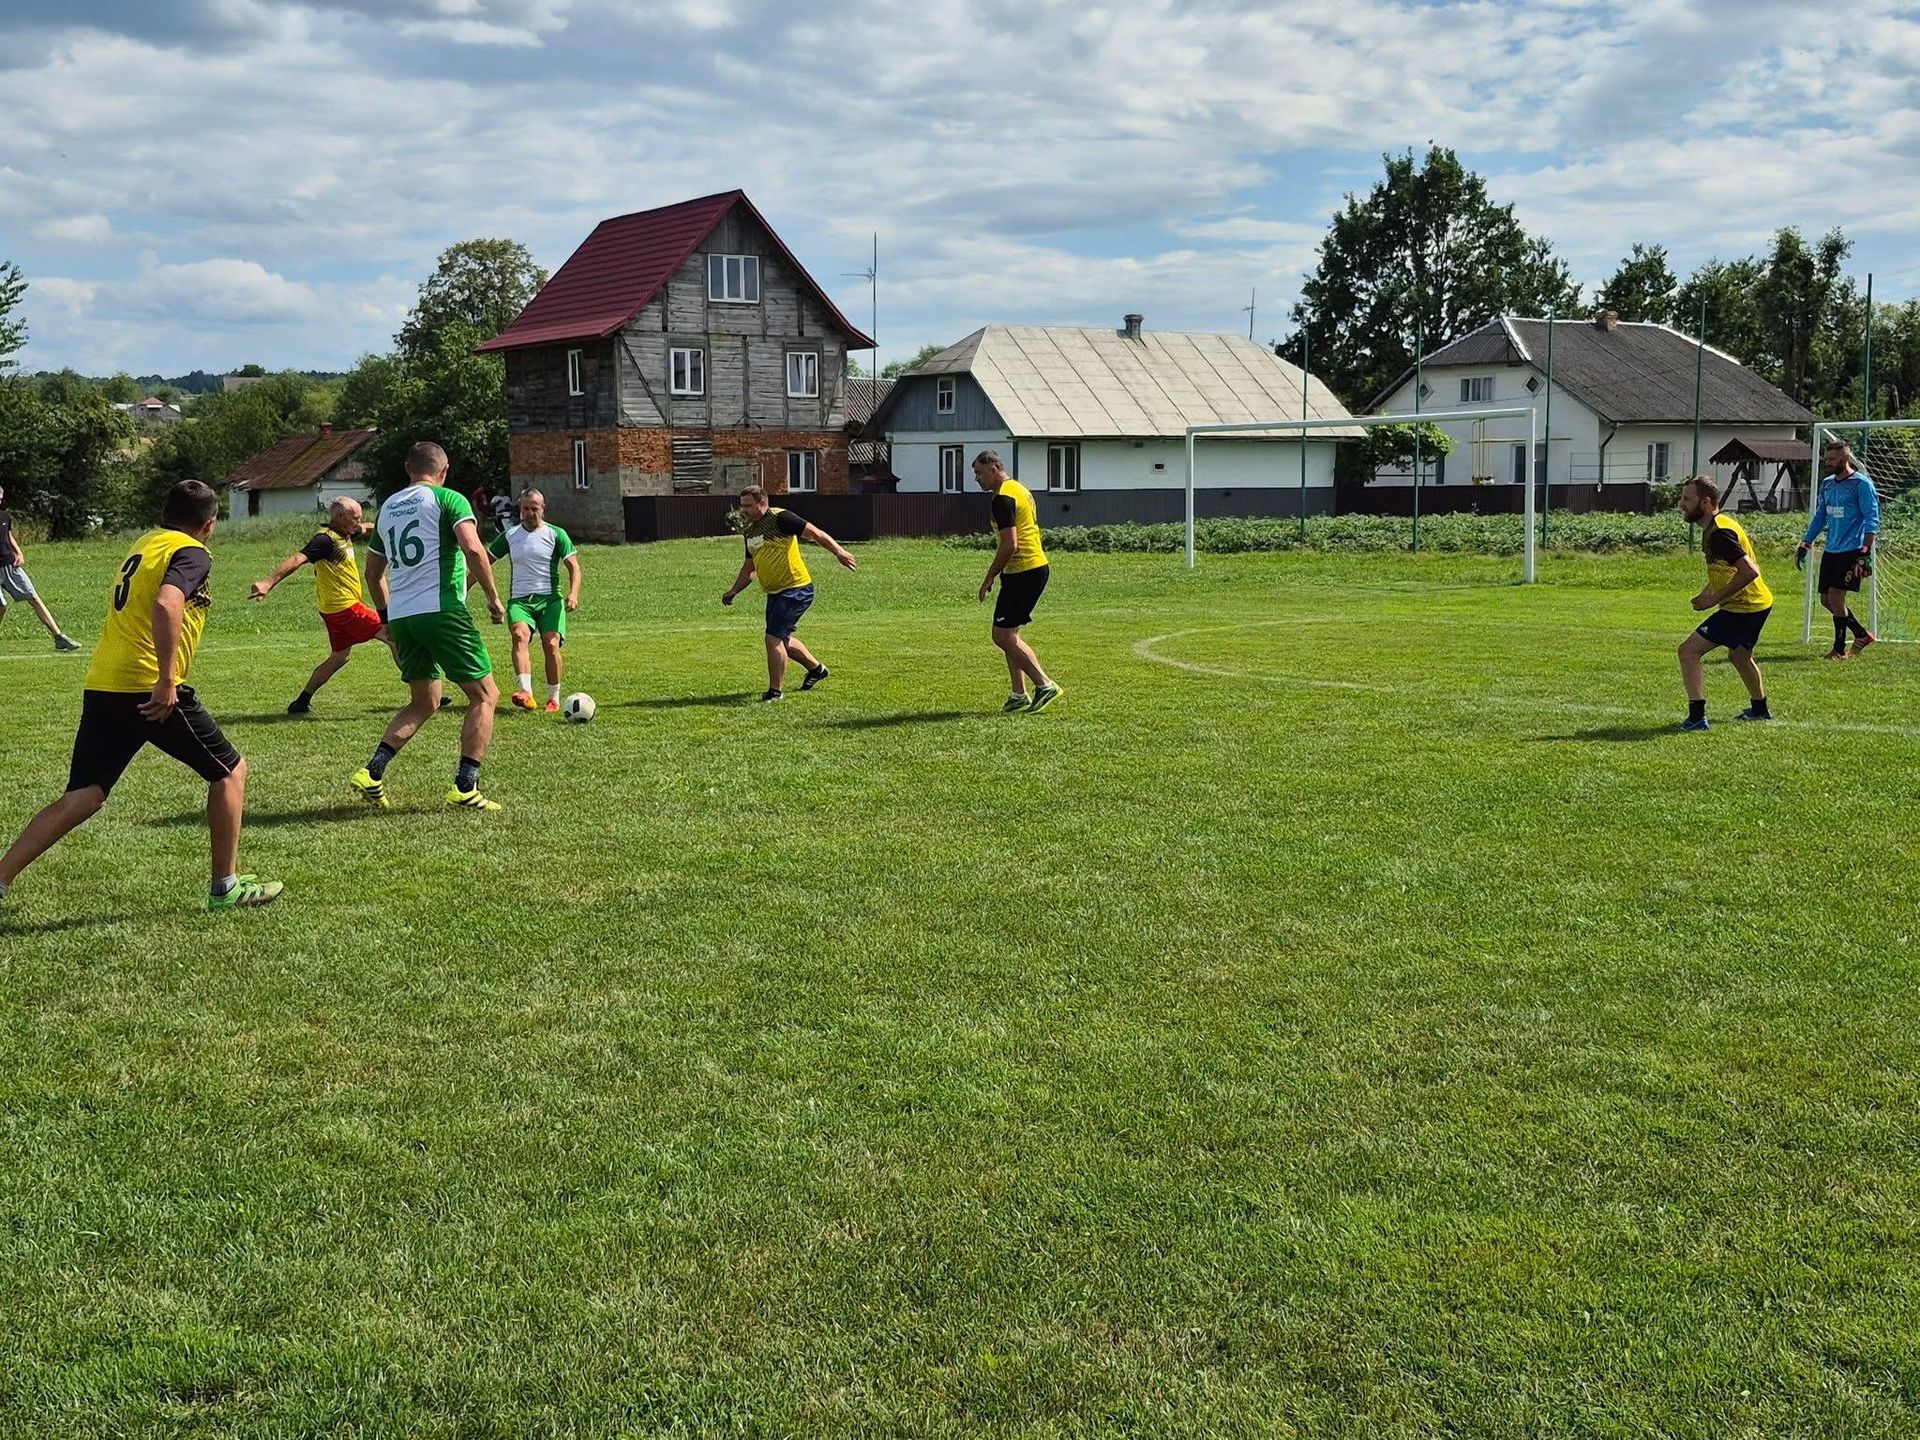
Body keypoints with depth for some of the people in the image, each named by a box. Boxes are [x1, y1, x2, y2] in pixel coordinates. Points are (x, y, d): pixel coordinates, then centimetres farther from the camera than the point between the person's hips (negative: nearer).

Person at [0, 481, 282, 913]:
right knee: (229, 770, 9)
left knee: (83, 796, 8)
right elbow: (166, 605, -25)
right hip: (150, 690, -8)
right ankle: (226, 885, 12)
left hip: (100, 687, 8)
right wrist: (166, 681, -26)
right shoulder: (192, 553, -6)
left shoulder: (144, 543, 20)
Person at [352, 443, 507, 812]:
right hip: (441, 611, -7)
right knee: (484, 695, 4)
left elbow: (373, 573, 23)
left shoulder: (388, 507, 18)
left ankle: (371, 774, 5)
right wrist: (493, 597, -8)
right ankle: (465, 789, -3)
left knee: (424, 702, 19)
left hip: (400, 616, 7)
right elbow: (473, 549, -17)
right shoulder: (448, 499, -1)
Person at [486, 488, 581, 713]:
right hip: (519, 600, 1)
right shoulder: (509, 536, 13)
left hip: (550, 599, -1)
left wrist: (573, 593, -17)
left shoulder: (556, 534, 4)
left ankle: (554, 698, -1)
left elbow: (573, 567, 0)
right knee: (520, 635, -27)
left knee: (551, 644, -17)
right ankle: (526, 692, -42)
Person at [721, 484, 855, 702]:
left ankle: (775, 691, -2)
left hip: (795, 589, -9)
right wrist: (733, 591, 15)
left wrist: (838, 551, -28)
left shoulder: (779, 518, -14)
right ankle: (816, 669, 42)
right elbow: (750, 566, 23)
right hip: (775, 593, 9)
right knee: (783, 639, 20)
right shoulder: (749, 530, 12)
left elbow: (815, 533, -18)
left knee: (773, 638, -13)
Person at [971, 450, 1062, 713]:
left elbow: (1009, 545, -21)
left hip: (1023, 571, -10)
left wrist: (989, 578, -13)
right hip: (1037, 567, 10)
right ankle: (1019, 695, 16)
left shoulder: (1003, 498, -15)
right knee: (1009, 634, 14)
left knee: (1003, 636, -7)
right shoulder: (1020, 489, 17)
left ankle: (1045, 686, -6)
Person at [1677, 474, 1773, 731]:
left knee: (1689, 651, -15)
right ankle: (1760, 709, 52)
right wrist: (1707, 594, 8)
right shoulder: (1716, 526, 10)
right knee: (1739, 655, 33)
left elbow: (1749, 571, -30)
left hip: (1742, 608, -11)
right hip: (1759, 603, 11)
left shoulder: (1719, 533, -23)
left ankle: (1696, 717, -19)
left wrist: (1715, 598, -23)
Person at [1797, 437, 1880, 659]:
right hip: (1830, 550, 8)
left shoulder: (1861, 483, -9)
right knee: (1826, 599, 7)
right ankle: (1862, 634, 24)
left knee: (1835, 597, -10)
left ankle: (1839, 649, 3)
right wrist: (1804, 545, 18)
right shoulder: (1827, 484, 12)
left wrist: (1866, 553, -20)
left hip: (1851, 551, -8)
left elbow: (1872, 519, -12)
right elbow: (1819, 517, 21)